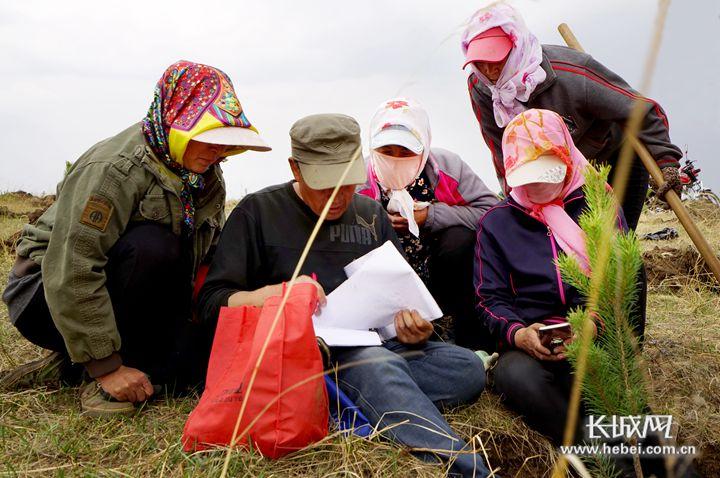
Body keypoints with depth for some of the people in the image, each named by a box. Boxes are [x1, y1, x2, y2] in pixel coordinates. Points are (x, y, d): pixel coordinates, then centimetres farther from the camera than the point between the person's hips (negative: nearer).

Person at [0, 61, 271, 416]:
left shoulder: (207, 177, -1)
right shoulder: (114, 169, -26)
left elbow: (211, 257, 3)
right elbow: (71, 274, -30)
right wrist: (106, 365, -28)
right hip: (51, 296, -7)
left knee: (201, 352, -14)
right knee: (151, 245, -33)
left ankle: (70, 363, 5)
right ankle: (102, 377, -16)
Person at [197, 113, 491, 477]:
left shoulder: (371, 214, 18)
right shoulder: (258, 212, 5)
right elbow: (210, 302, 0)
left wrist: (411, 323, -4)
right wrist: (275, 295, -18)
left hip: (371, 345, 5)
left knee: (467, 367, -21)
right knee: (377, 366, -37)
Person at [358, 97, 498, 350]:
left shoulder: (447, 165, -8)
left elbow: (491, 211, -15)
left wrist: (430, 216, -21)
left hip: (443, 282, 1)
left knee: (461, 239, -28)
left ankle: (476, 342, -14)